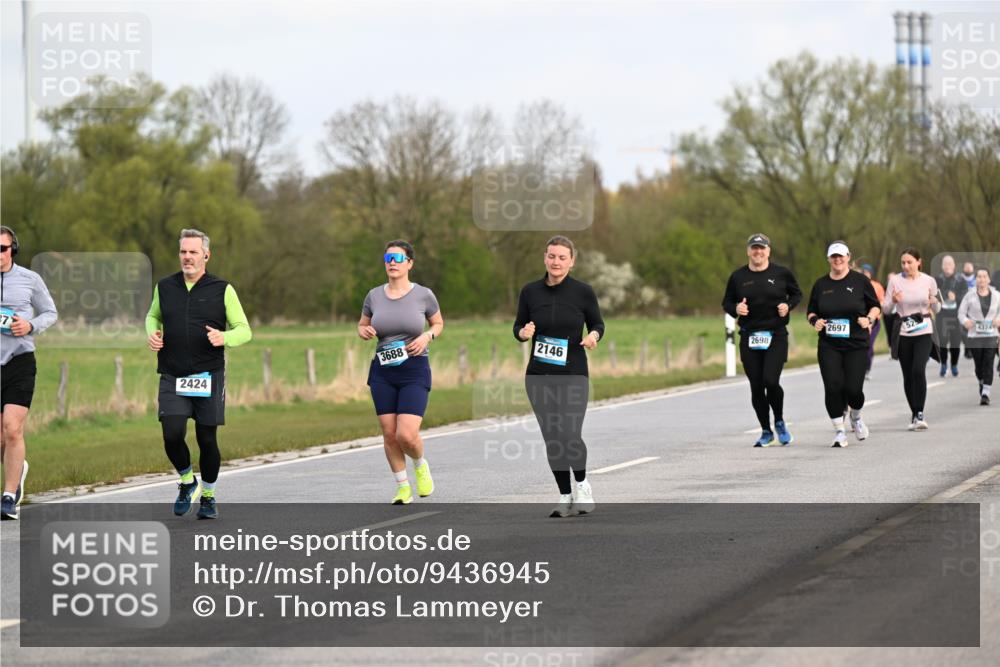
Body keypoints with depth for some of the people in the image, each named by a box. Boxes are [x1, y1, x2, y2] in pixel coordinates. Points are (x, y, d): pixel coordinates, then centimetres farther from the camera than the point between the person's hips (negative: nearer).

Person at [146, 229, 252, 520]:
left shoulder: (222, 290, -1)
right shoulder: (165, 287, 7)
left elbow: (244, 330, 3)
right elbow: (153, 316, 26)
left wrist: (225, 338, -19)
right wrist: (152, 333, 4)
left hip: (209, 376, -1)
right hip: (172, 376, 1)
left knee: (207, 439, 3)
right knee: (172, 435, -13)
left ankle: (208, 495, 23)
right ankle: (186, 481, 14)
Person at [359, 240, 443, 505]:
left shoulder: (423, 295, -3)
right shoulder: (374, 295, 3)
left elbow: (438, 323, 13)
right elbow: (362, 326, 17)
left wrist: (427, 336, -8)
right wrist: (364, 332, -6)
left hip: (414, 371, -3)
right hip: (383, 373, 3)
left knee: (407, 435, -14)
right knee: (389, 434, 2)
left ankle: (420, 465, 20)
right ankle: (402, 487, 21)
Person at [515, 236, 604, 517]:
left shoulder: (583, 292, -4)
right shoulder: (530, 292, 1)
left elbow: (597, 324, 7)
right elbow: (518, 328, 10)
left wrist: (593, 336, -14)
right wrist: (523, 332, -12)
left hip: (574, 375, -2)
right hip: (539, 376, 2)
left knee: (570, 436, -13)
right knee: (552, 439, 4)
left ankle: (581, 485, 14)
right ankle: (565, 496, 17)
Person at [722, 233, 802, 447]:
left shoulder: (781, 274, 1)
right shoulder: (738, 277, 4)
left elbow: (797, 293, 15)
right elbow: (726, 302, 13)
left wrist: (788, 305, -4)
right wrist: (736, 309, -8)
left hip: (776, 336, -2)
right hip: (749, 338, 2)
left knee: (771, 381, -17)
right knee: (756, 386, 3)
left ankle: (779, 422, 10)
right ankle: (766, 431, 18)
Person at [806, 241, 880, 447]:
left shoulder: (860, 281, 1)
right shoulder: (821, 284, 7)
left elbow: (875, 306, 8)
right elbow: (811, 312, 16)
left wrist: (869, 319, -12)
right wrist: (815, 321, -6)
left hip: (856, 344, -2)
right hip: (829, 346, 2)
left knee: (853, 388, -6)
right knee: (833, 387, -10)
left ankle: (856, 417, 29)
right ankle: (839, 431, 4)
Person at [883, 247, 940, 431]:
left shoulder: (929, 281, 1)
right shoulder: (895, 281, -1)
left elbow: (936, 310, 10)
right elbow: (885, 307, -1)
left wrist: (935, 302, -13)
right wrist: (893, 300, -21)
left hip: (923, 331, -1)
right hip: (903, 332, 1)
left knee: (918, 370, -19)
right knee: (908, 375, 5)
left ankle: (919, 414, -15)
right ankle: (914, 413, 20)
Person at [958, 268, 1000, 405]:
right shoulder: (970, 296, 0)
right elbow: (961, 312, 2)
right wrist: (965, 321, -20)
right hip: (975, 336, 0)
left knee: (988, 364, -11)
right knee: (979, 364, 7)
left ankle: (985, 394, -11)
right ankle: (981, 383, 39)